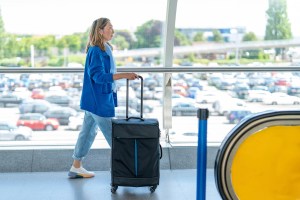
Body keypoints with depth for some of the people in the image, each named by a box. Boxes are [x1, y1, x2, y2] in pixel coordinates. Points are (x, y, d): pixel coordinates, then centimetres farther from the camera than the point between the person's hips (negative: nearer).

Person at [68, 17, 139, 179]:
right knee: (112, 134, -1)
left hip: (95, 100, 10)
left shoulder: (106, 49, 10)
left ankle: (76, 168, 23)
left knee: (88, 132, 15)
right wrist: (124, 75, -29)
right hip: (98, 100, -10)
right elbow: (99, 76, -25)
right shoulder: (95, 51, -18)